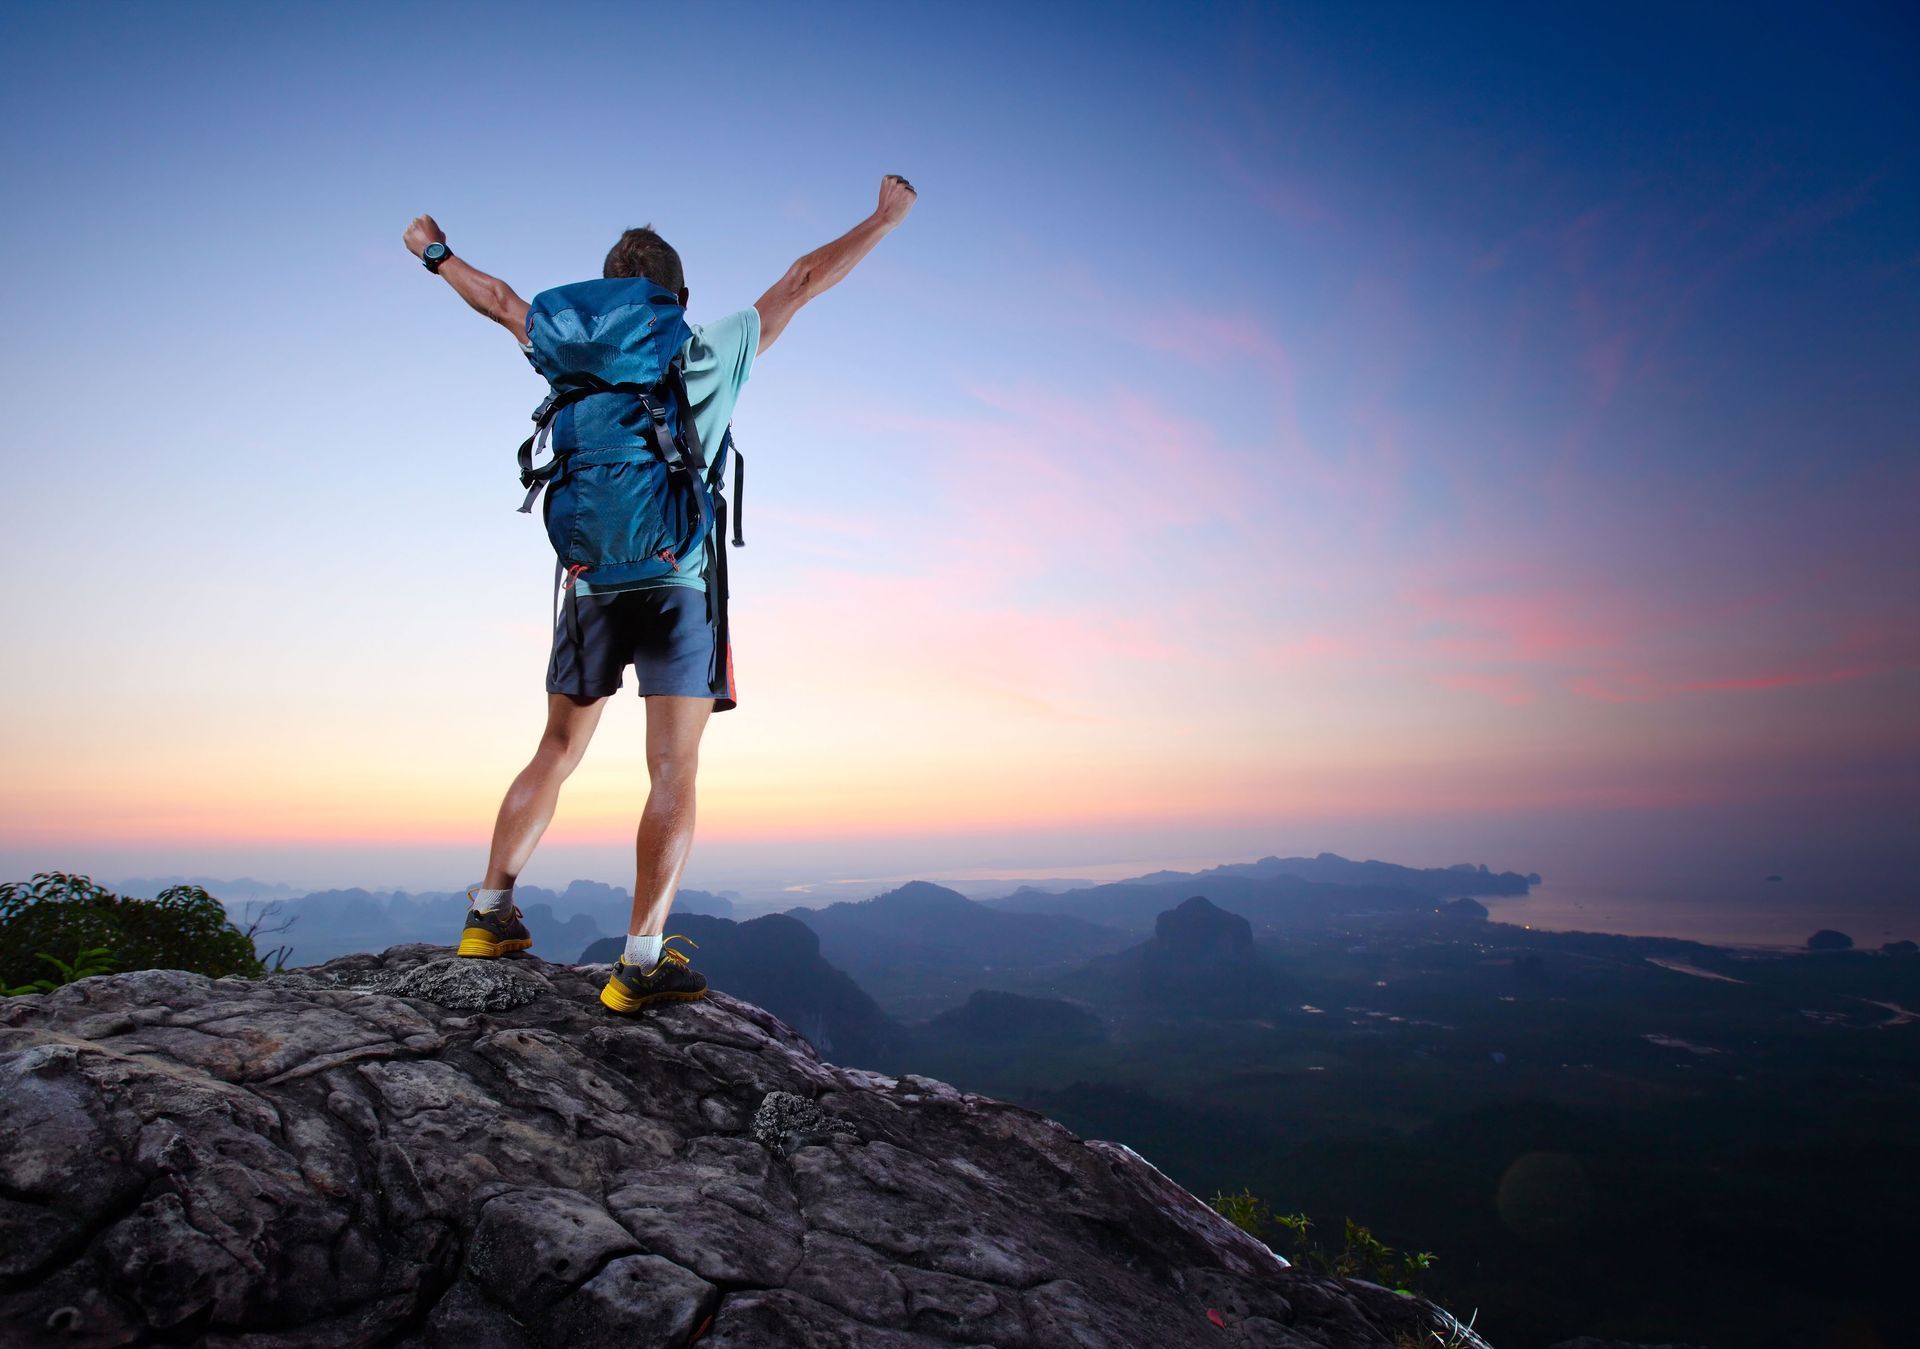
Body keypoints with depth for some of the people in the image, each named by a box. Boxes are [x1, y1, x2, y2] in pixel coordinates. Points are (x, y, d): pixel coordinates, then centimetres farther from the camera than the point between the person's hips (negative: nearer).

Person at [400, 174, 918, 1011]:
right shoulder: (717, 352, 4)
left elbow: (501, 300, 28)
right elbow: (801, 284, 14)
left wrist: (434, 253, 47)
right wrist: (883, 219, 25)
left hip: (593, 584, 4)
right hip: (681, 586, -4)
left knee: (556, 754, 17)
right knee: (674, 775, -5)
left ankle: (490, 911, 25)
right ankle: (642, 961, -9)